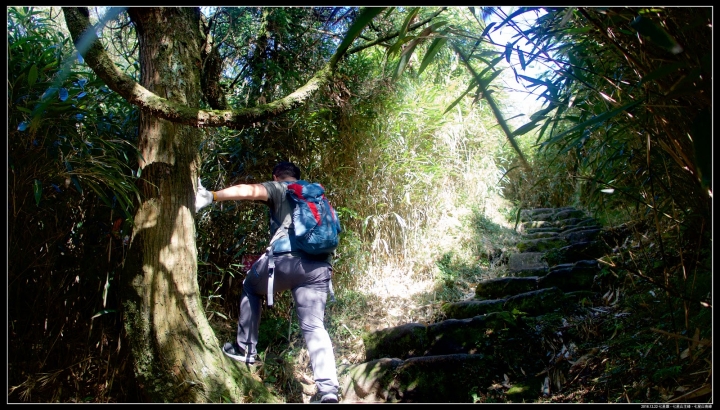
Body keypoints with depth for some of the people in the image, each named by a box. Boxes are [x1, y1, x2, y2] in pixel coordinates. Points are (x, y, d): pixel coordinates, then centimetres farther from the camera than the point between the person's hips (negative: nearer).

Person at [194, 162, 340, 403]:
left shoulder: (279, 189, 13)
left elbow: (249, 191, -7)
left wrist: (211, 196, -11)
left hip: (286, 260, -4)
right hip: (319, 267, 4)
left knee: (251, 286, 27)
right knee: (314, 326, 2)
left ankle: (245, 348, 27)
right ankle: (328, 390, -13)